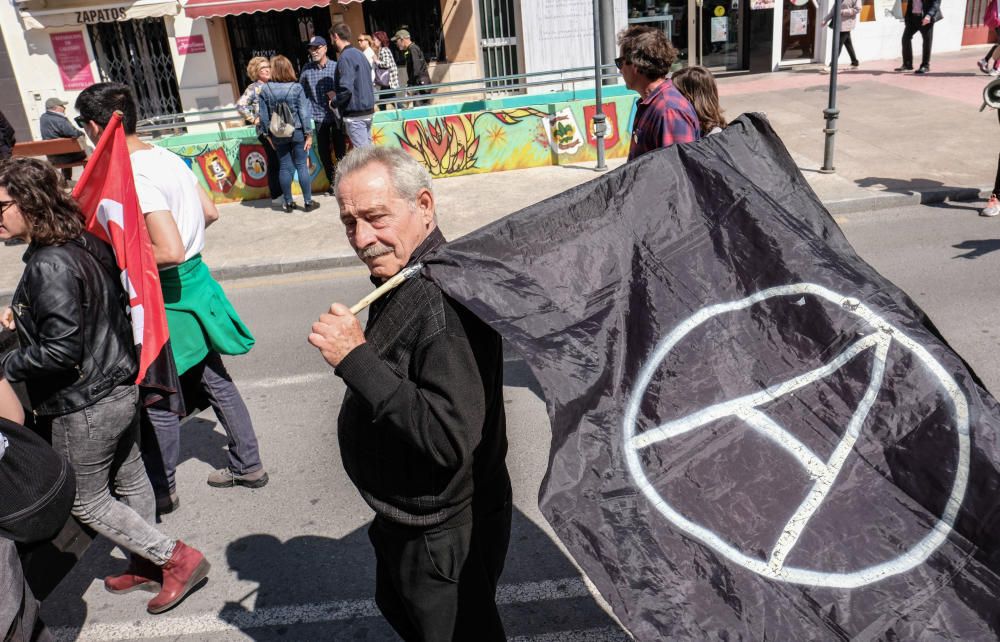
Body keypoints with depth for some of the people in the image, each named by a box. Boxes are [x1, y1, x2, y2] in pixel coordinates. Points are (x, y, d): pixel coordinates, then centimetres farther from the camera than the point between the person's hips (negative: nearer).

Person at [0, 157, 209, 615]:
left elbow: (60, 350, -26)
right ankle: (148, 564, 38)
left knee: (86, 500, 9)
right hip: (121, 388, 9)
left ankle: (176, 558, 13)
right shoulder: (86, 244, 2)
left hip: (83, 406, -9)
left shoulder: (48, 265, -25)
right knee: (128, 480, 21)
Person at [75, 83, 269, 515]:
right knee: (214, 380, 18)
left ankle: (161, 490, 25)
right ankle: (247, 465, 30)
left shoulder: (135, 179, -23)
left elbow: (171, 251, -29)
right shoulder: (168, 157, 4)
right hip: (197, 283, 9)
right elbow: (209, 212, 14)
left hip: (170, 295, -9)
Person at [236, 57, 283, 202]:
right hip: (265, 131, -6)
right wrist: (253, 119, -11)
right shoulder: (253, 88, -4)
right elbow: (240, 105, -13)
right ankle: (276, 195, 5)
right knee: (274, 162, -4)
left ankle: (281, 192, 18)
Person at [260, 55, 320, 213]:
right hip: (297, 132, -2)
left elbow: (264, 116, -2)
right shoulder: (296, 88, -10)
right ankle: (308, 202, 6)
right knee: (302, 166, 3)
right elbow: (304, 112, -10)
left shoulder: (265, 91, -5)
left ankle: (288, 202, 16)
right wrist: (308, 134, -4)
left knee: (284, 167, 9)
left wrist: (268, 135, 9)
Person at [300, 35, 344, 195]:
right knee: (323, 152, 6)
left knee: (340, 151, 3)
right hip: (319, 117, 3)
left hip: (336, 116, -3)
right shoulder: (307, 69, 3)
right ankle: (333, 182, 19)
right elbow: (304, 93, 10)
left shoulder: (335, 67, -5)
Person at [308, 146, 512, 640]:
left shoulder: (445, 303, -32)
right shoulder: (402, 280, 1)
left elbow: (451, 439, -38)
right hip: (402, 517, 10)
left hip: (444, 538, -10)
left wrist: (356, 359, -37)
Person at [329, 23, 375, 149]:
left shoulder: (345, 57, -13)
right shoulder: (360, 54, 14)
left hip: (354, 114, -9)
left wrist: (335, 102, -5)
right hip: (368, 110, 9)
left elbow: (346, 88, -22)